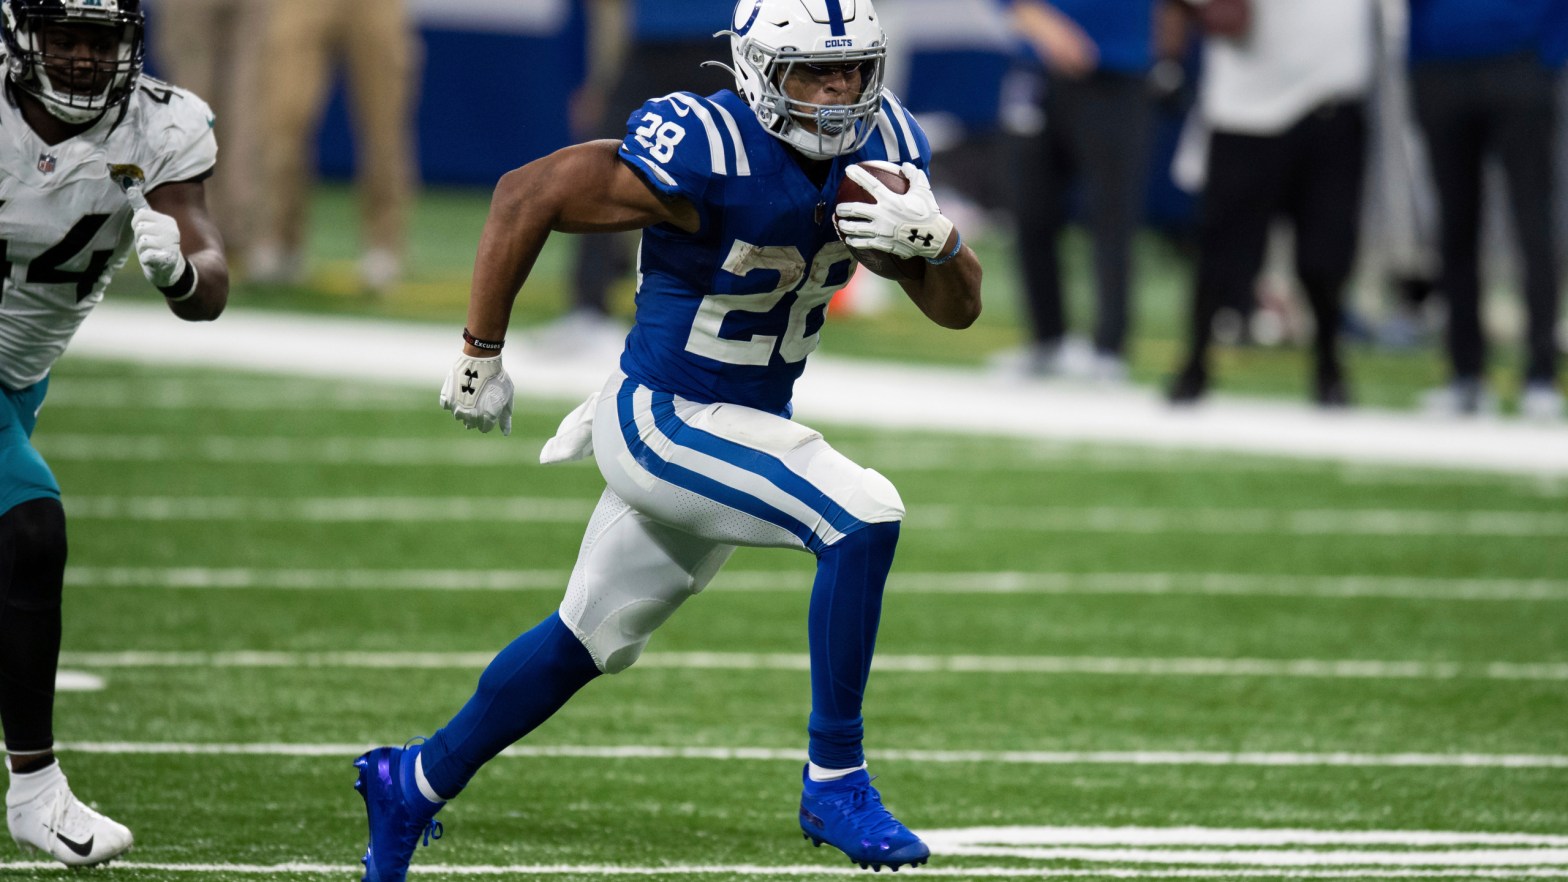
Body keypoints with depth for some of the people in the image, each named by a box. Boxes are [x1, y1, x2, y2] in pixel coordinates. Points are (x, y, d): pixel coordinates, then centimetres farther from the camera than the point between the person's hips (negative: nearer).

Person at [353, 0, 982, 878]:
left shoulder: (881, 143, -5)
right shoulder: (705, 156, -26)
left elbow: (959, 309, 0)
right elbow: (526, 196, -19)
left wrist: (935, 238, -24)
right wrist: (480, 358, -11)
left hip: (748, 430, 8)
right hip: (664, 422, -8)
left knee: (589, 641, 21)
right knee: (865, 516, -25)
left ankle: (416, 782, 40)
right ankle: (835, 782, -15)